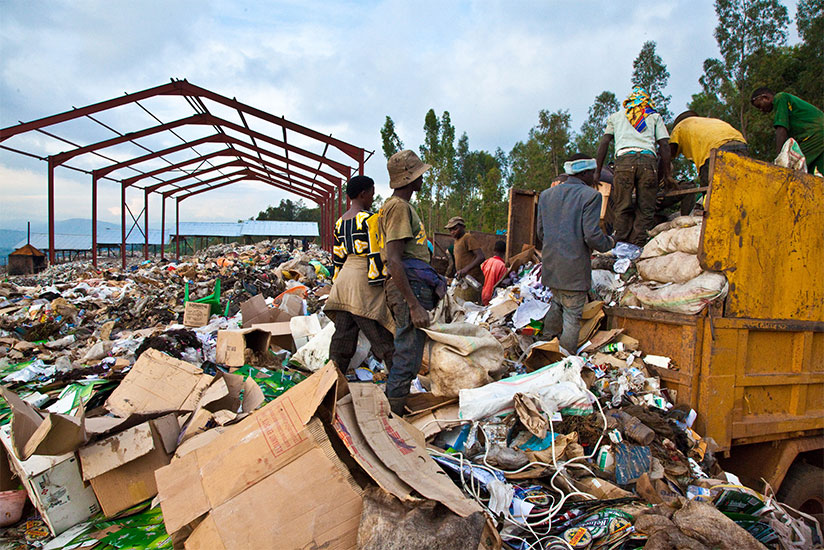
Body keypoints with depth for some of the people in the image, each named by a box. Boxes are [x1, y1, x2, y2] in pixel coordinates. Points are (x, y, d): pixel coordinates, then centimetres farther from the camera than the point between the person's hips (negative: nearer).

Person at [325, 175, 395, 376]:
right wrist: (385, 284, -12)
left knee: (342, 335, 11)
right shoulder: (369, 218, -9)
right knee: (383, 336, -4)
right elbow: (376, 255, -15)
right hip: (363, 279, -8)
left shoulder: (340, 222, 14)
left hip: (344, 279, 8)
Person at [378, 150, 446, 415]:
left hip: (414, 288, 11)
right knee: (407, 360, -6)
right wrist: (414, 305, -25)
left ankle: (393, 415, 28)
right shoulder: (399, 206, -13)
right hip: (410, 288, -11)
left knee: (406, 356, 17)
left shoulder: (404, 206, 20)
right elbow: (394, 261, -22)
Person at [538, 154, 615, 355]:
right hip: (574, 269, -6)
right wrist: (608, 243, 5)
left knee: (557, 304, 25)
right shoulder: (590, 195, -9)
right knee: (572, 317, 4)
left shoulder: (546, 194, 10)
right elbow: (592, 235, -15)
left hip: (550, 266, 6)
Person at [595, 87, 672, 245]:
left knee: (622, 208, -1)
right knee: (645, 209, 1)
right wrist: (667, 174, 17)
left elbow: (604, 143, 17)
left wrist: (597, 171, 16)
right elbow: (664, 146, 15)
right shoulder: (655, 116, 25)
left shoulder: (616, 116, 27)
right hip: (648, 160, 0)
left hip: (624, 159, 0)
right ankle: (637, 246, -8)